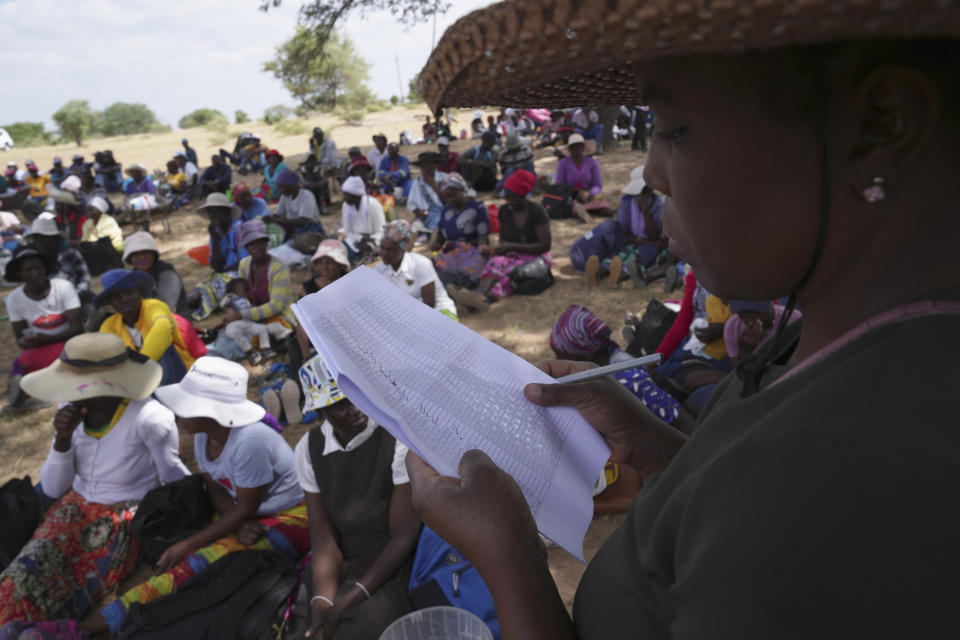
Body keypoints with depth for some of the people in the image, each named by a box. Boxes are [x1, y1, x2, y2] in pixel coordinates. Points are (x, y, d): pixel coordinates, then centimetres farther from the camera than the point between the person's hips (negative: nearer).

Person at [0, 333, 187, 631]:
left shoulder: (149, 418, -26)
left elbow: (174, 476, -9)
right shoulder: (72, 412, -10)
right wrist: (62, 439, -19)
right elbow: (53, 489, -4)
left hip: (126, 516, -4)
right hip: (76, 506, 4)